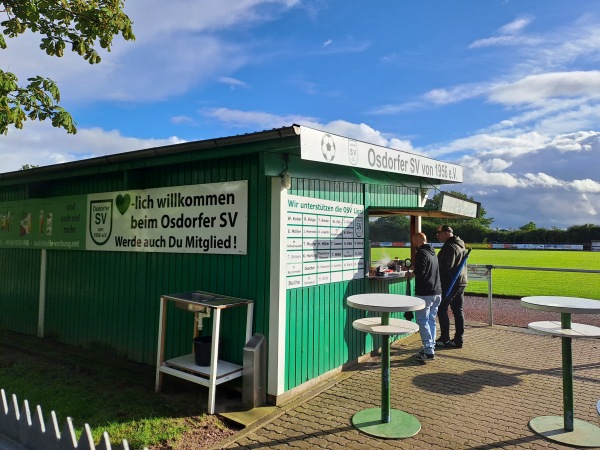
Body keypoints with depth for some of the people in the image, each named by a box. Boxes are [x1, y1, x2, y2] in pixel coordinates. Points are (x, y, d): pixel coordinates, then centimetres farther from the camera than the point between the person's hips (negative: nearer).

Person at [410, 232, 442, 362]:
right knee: (431, 320, 16)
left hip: (425, 293, -9)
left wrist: (411, 273, -2)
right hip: (437, 292, 9)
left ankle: (429, 351, -5)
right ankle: (431, 346, 22)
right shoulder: (433, 252, 14)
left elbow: (419, 273, -20)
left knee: (422, 321, -4)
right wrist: (415, 268, 20)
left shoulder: (421, 253, -13)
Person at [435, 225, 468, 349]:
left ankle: (444, 340, 1)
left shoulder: (450, 247, -16)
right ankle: (458, 340, 15)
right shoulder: (461, 246, 16)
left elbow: (446, 266, -24)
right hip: (461, 282, 10)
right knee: (458, 311, 11)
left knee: (442, 310, -2)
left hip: (450, 283, -10)